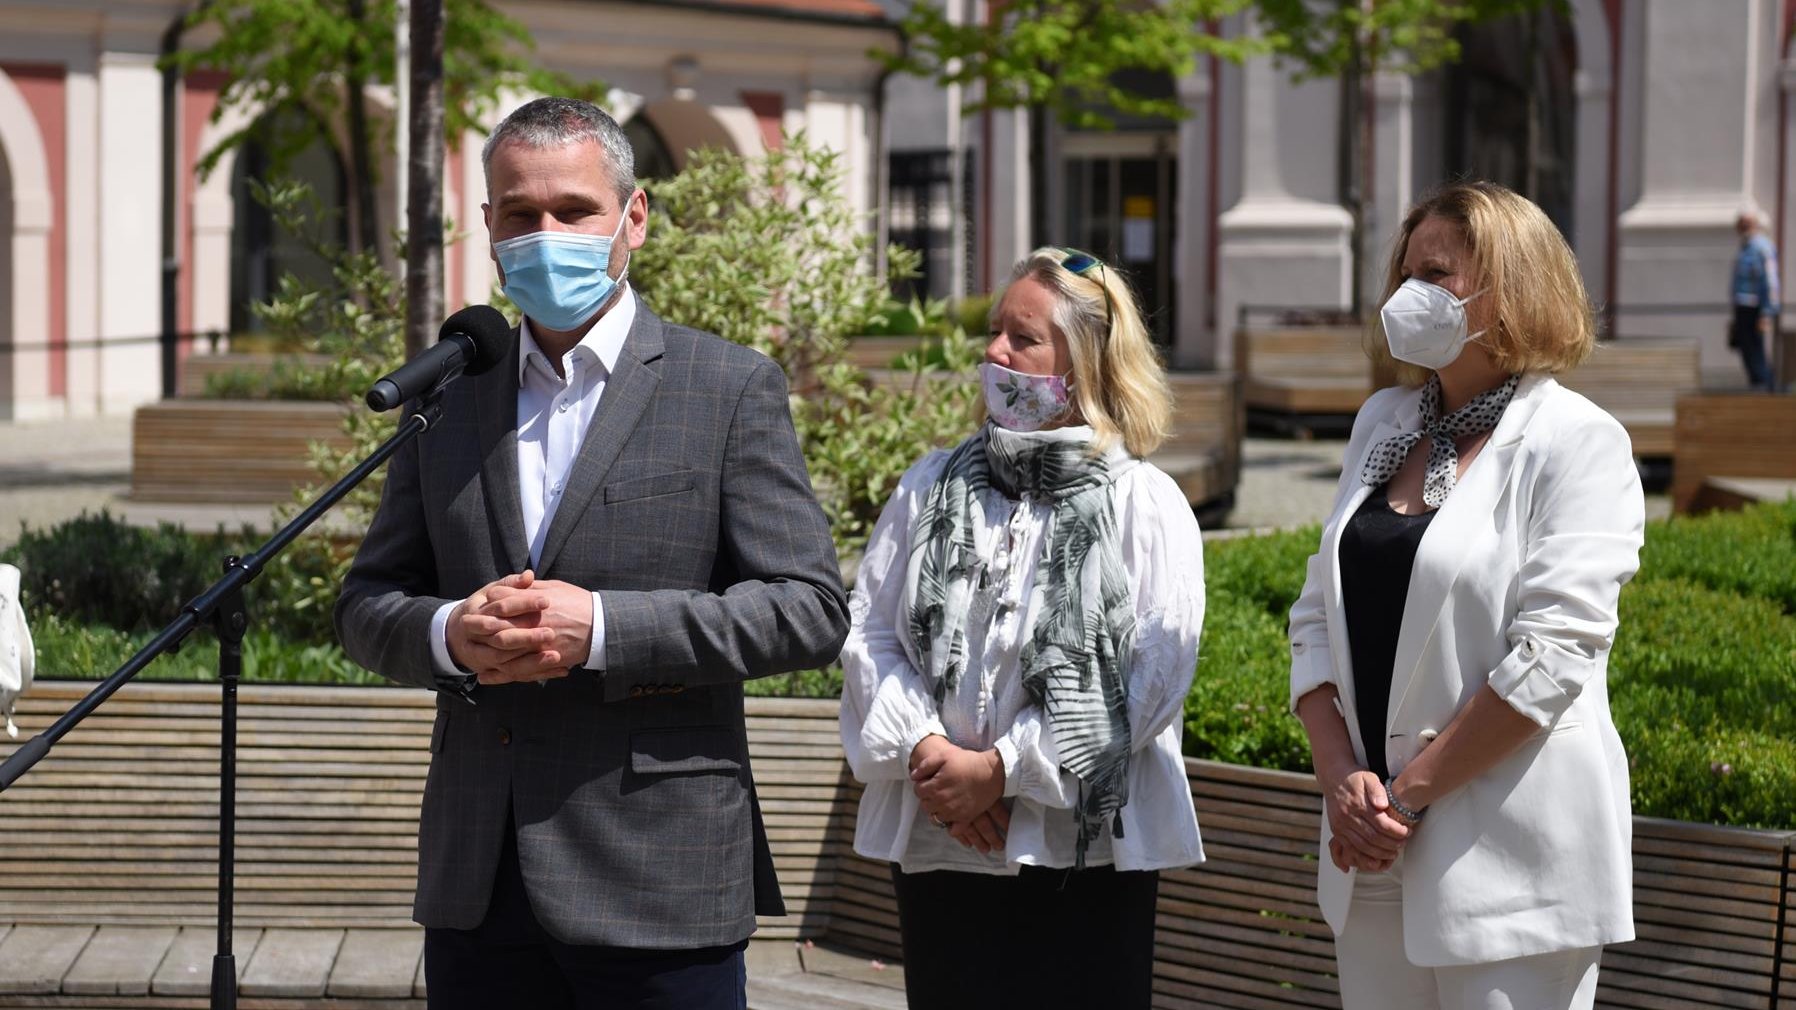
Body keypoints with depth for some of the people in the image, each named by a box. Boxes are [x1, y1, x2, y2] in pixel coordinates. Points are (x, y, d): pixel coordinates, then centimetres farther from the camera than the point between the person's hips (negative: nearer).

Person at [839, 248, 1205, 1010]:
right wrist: (924, 751, -12)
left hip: (1088, 846, -3)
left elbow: (1154, 671, -10)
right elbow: (868, 632, 6)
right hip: (936, 844, 3)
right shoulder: (932, 488, 11)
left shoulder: (1146, 505, -1)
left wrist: (1002, 769, -13)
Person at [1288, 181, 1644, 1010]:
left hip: (1509, 862, -6)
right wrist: (1342, 778, -6)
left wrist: (1408, 791, -13)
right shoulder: (1383, 424, 12)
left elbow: (1549, 658, -16)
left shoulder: (1578, 442, -7)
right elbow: (1316, 616, 9)